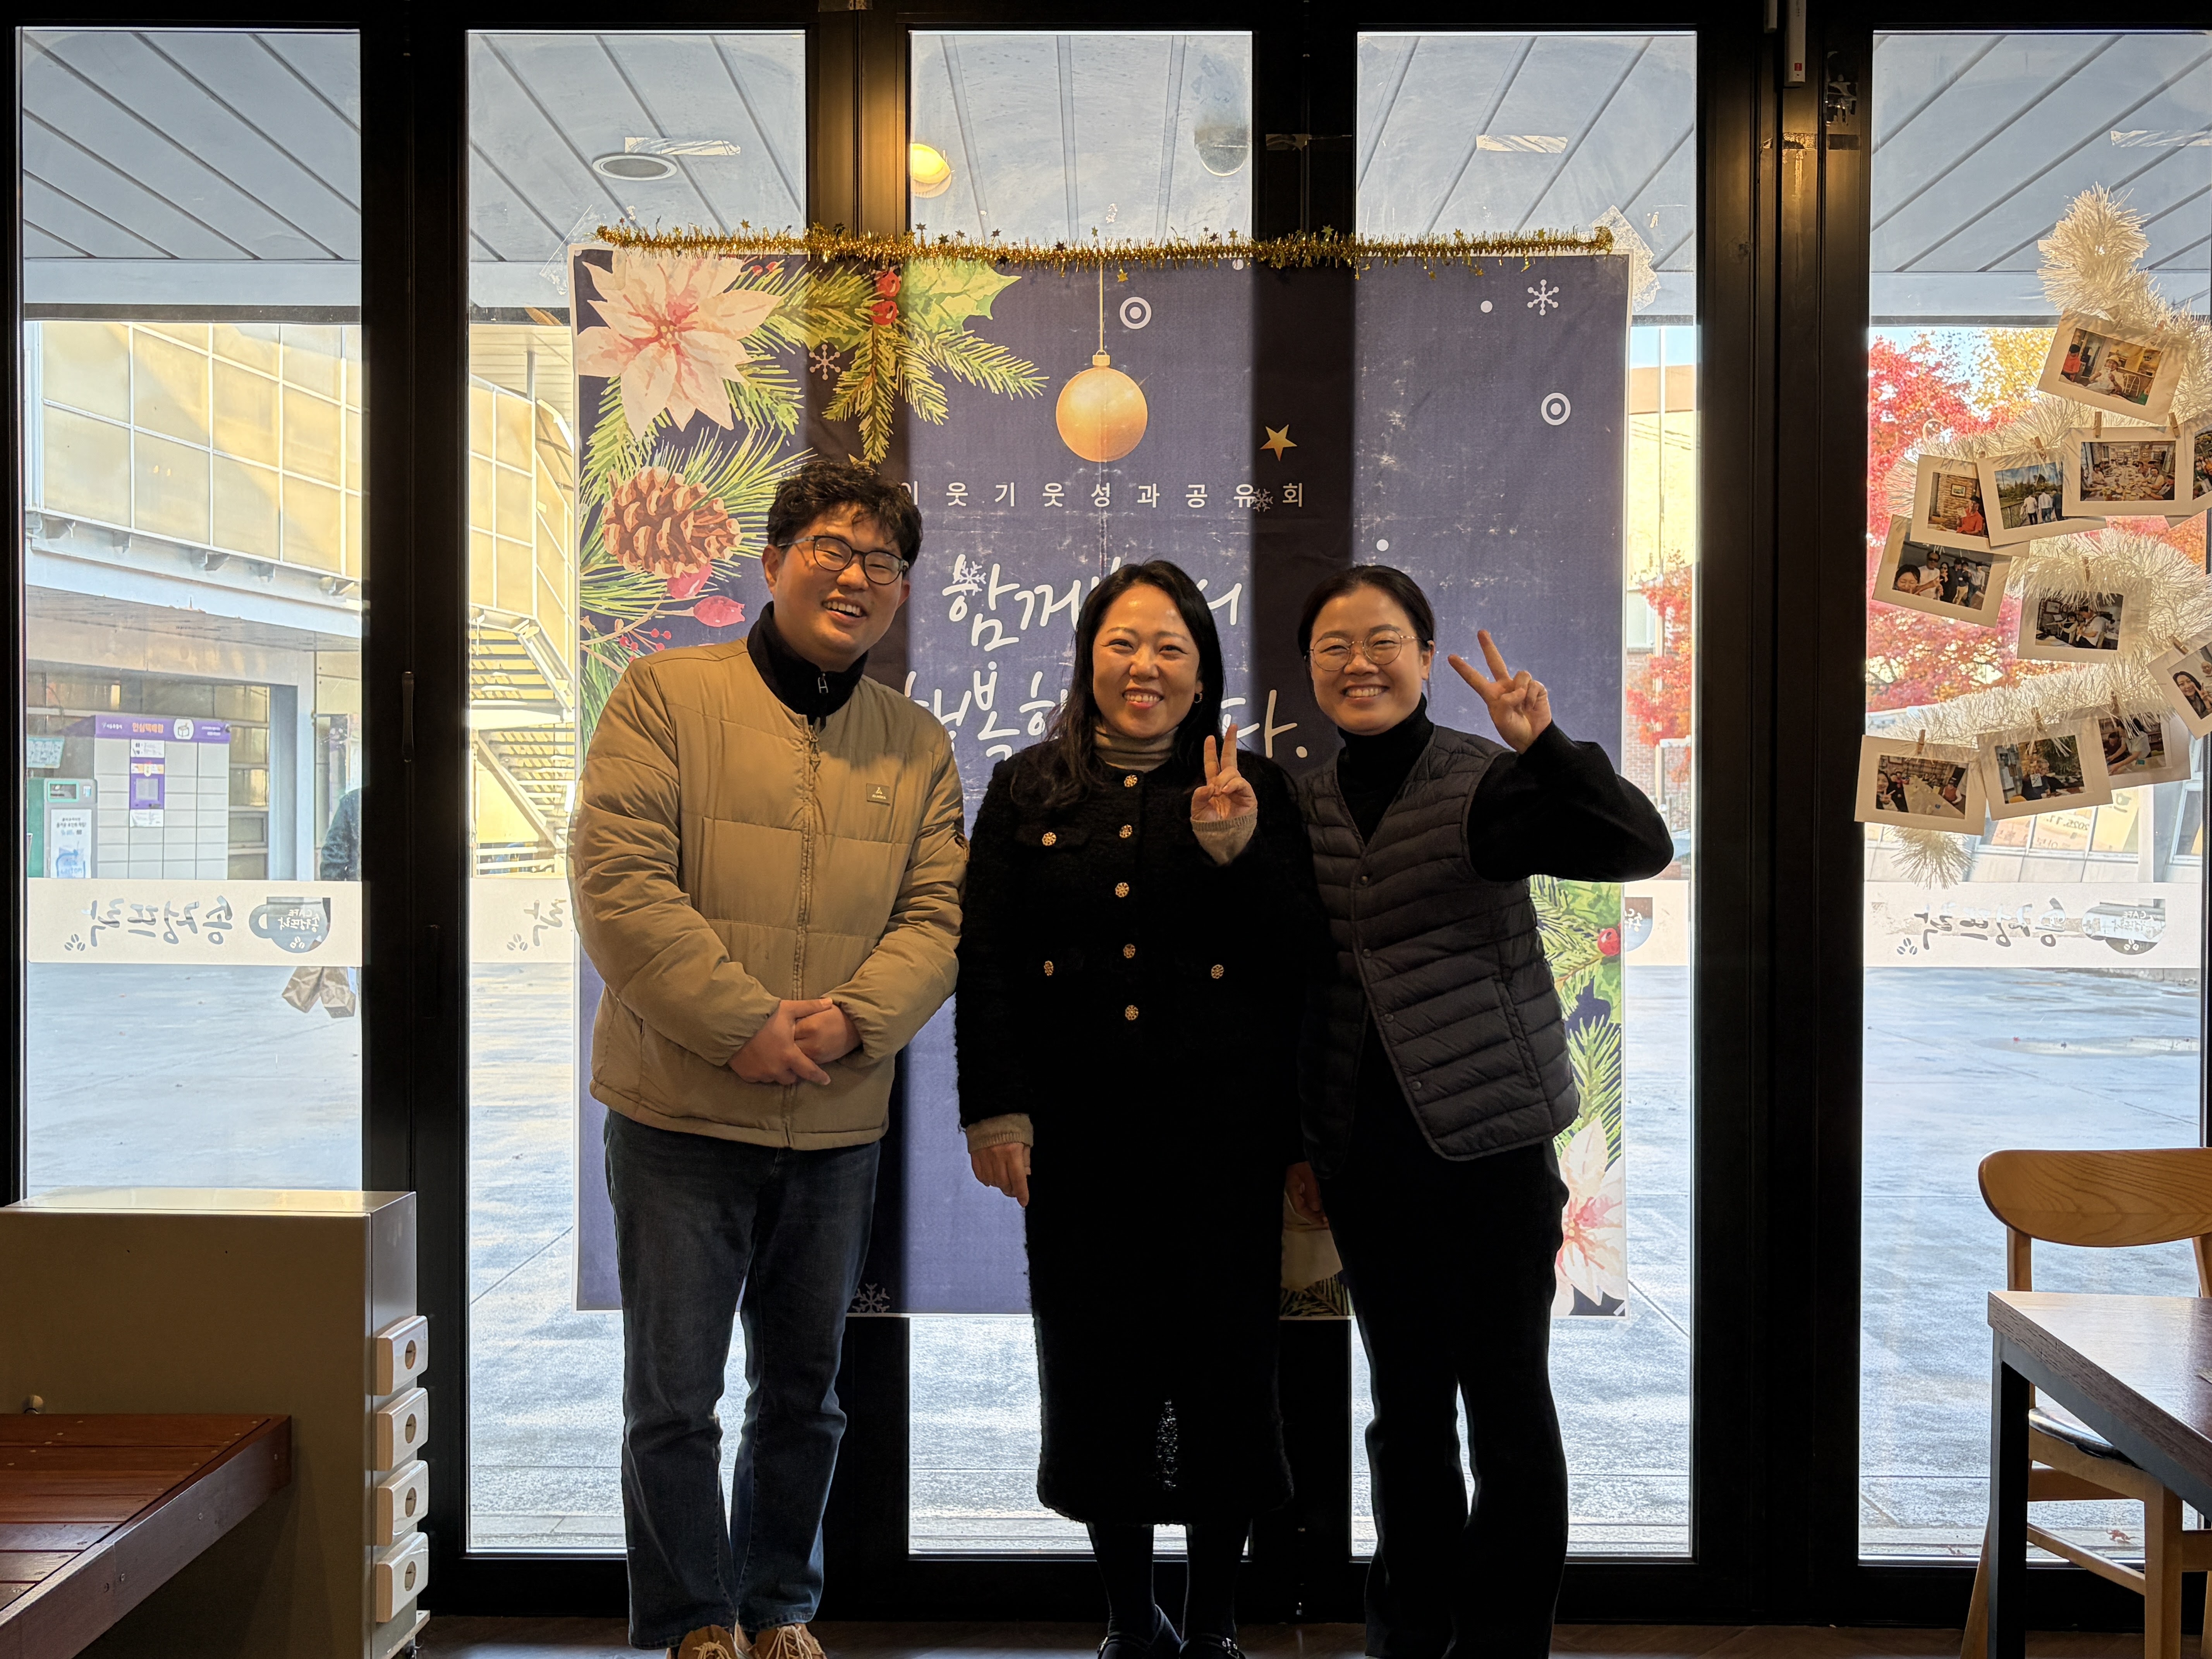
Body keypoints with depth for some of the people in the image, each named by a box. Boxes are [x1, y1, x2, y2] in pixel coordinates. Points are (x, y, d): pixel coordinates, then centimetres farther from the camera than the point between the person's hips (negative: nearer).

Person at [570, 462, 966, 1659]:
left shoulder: (918, 748, 8)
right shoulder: (667, 695, -4)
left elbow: (936, 916, 2)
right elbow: (617, 883, -13)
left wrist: (851, 1019, -17)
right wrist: (744, 1024, -18)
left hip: (839, 1124, 4)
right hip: (679, 1112, -3)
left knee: (804, 1391, 17)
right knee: (674, 1393, 5)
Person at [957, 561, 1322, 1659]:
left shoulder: (1255, 789, 6)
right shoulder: (1027, 791, 7)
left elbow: (1302, 959, 0)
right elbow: (986, 963, 3)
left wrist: (1237, 853, -15)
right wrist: (996, 1108, -5)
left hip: (1224, 1143, -1)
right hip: (1080, 1143, 1)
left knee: (1222, 1367, 4)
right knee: (1096, 1373, 7)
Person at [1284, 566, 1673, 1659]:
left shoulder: (1486, 782, -5)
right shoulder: (1306, 805, 9)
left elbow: (1641, 849, -19)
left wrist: (1544, 745, -33)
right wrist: (1301, 1142, 14)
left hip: (1490, 1141, -4)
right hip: (1366, 1155, 4)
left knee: (1507, 1397, 4)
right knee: (1404, 1400, 15)